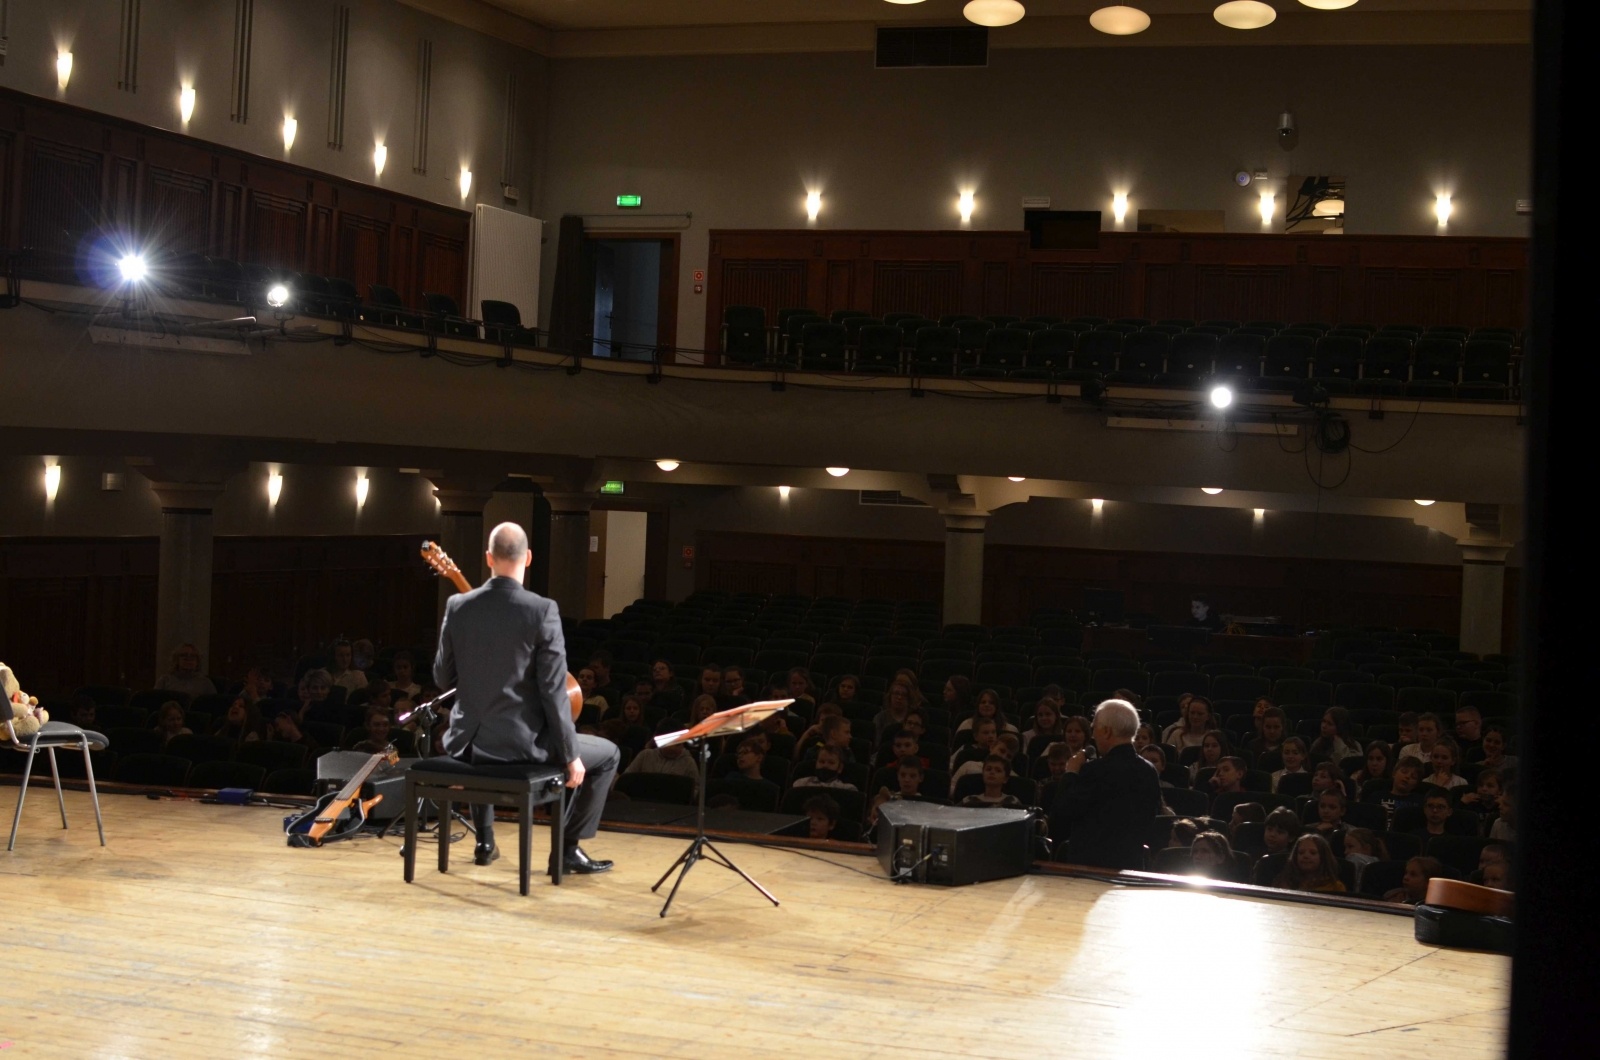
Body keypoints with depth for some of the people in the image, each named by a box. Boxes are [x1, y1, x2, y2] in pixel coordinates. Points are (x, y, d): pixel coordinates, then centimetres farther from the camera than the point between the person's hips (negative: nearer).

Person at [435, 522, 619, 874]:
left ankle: (485, 841, 38)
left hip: (471, 742, 4)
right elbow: (554, 690, -15)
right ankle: (567, 847, 16)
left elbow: (443, 678, 7)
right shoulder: (541, 610, -15)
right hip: (525, 744, -4)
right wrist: (571, 755, -7)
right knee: (607, 754, 19)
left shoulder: (457, 606, -3)